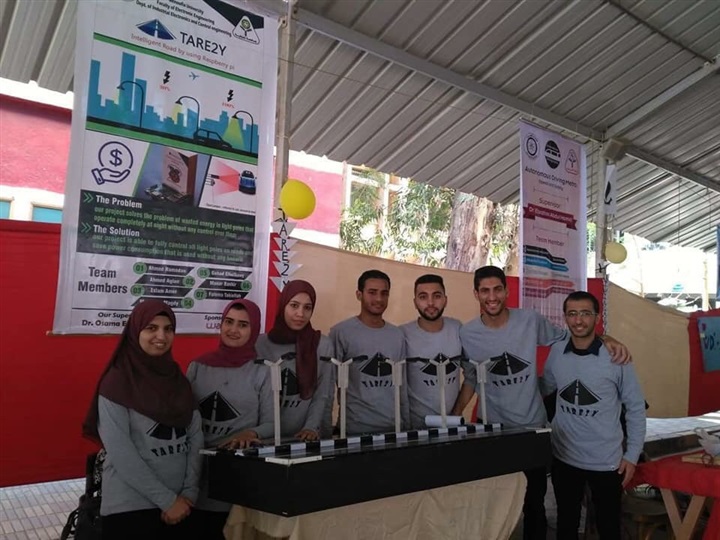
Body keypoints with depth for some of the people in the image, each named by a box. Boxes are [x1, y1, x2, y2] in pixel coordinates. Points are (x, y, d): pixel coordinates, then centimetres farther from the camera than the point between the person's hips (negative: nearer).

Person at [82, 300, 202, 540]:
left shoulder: (179, 380, 5)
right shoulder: (116, 382, -10)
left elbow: (196, 438, 2)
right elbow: (120, 452, -15)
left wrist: (189, 492, -8)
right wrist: (166, 499, -15)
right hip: (131, 507, -5)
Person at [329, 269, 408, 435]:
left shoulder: (397, 335, 8)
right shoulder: (341, 332, -9)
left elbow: (402, 385, 11)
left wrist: (407, 424, 10)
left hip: (394, 426, 5)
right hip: (356, 428, -4)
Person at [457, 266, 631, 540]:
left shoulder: (530, 320, -9)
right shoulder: (467, 334, -8)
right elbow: (471, 380, 4)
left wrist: (607, 340, -10)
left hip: (534, 428, 0)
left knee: (534, 500, 15)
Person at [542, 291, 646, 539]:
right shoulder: (556, 352, -4)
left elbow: (635, 408, -5)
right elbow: (543, 388, 12)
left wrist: (632, 455, -5)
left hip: (606, 461, -2)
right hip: (564, 458, 3)